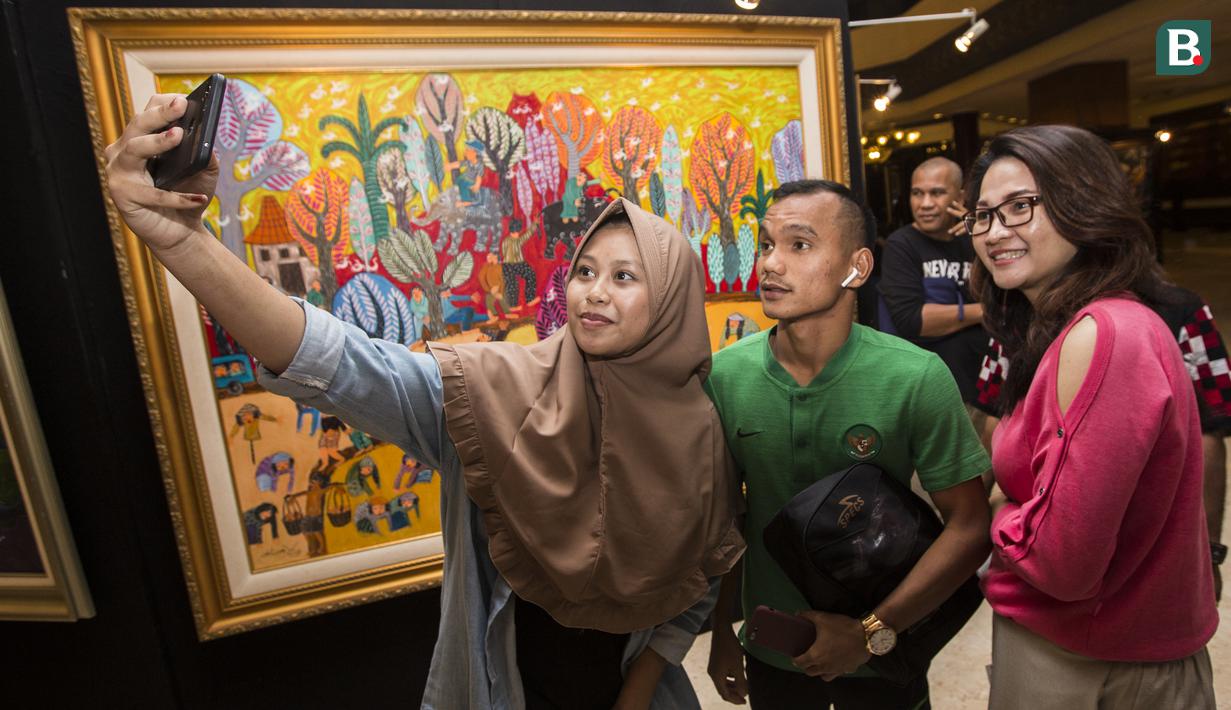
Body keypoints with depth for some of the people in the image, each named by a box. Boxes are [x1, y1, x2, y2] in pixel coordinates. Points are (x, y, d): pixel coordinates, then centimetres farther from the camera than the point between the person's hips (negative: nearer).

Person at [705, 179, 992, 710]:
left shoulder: (918, 378, -20)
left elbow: (969, 526, -13)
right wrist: (722, 631, 2)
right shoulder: (724, 375, -13)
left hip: (882, 658, -1)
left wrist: (870, 632, -18)